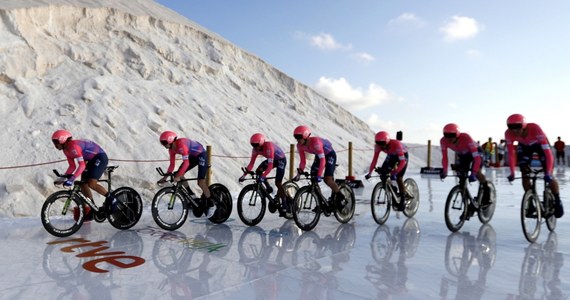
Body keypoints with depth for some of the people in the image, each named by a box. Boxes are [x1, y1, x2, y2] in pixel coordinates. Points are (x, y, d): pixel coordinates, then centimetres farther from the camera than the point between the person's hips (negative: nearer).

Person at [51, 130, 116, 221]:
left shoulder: (73, 146, -24)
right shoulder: (66, 150, 5)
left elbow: (82, 165, -33)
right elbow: (72, 166, 11)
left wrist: (72, 179, -38)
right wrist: (63, 177, 0)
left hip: (100, 158, -10)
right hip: (92, 160, 10)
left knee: (91, 183, -23)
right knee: (83, 184, 5)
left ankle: (111, 199, -9)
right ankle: (92, 210, 14)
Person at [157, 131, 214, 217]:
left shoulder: (181, 144, -32)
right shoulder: (172, 149, -5)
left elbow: (186, 163, -37)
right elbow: (172, 164, 1)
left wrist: (178, 176, -40)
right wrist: (165, 177, -4)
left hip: (201, 155, -9)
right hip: (192, 156, 9)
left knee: (201, 182, -18)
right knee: (179, 175, -3)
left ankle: (210, 205, -3)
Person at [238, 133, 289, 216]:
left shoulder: (268, 147, -37)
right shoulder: (255, 149, -17)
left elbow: (270, 165, -42)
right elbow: (251, 163, -16)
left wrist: (263, 176, -52)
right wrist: (244, 175, -25)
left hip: (281, 159, -7)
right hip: (272, 159, 7)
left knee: (278, 183, -12)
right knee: (258, 171, -17)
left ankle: (285, 204, 1)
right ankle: (268, 188, 4)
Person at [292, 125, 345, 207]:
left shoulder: (315, 141, -37)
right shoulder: (300, 146, -17)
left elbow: (322, 160, -40)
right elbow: (303, 161, -8)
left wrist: (319, 175, -46)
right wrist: (299, 173, -18)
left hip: (330, 155, -7)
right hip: (318, 155, 7)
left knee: (327, 180, -19)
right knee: (313, 179, -4)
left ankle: (340, 197, 5)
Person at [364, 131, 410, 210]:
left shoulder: (396, 144, -40)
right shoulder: (378, 146, -27)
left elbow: (402, 161, -42)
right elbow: (374, 159, -24)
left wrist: (394, 173, -53)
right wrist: (370, 172, -36)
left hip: (403, 155, -5)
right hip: (391, 156, 5)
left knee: (398, 178, -17)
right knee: (382, 174, -14)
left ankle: (403, 200, 1)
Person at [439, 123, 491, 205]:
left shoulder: (466, 138, -40)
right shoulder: (443, 141, -29)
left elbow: (477, 157, -42)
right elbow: (444, 157, -19)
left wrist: (474, 173, -50)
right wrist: (444, 171, -32)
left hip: (475, 152, -4)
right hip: (462, 155, 4)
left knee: (477, 172, -24)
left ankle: (487, 194, 0)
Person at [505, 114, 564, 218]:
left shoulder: (535, 128, -41)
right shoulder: (508, 134, -33)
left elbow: (547, 151, -42)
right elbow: (511, 153, -25)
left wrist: (548, 173, -46)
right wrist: (512, 173, -30)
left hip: (540, 144, -2)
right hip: (524, 146, 2)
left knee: (549, 176, -9)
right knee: (525, 174, -7)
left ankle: (557, 202, 12)